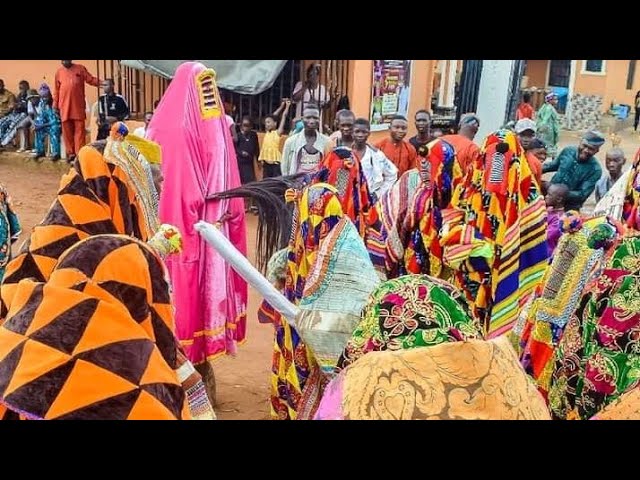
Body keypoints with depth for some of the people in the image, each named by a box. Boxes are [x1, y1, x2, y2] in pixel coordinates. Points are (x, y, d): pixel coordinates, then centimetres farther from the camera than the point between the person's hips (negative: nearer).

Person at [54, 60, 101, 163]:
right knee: (67, 131, 4)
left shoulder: (80, 69, 7)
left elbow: (91, 79, 5)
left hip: (78, 106, -2)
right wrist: (55, 105, 11)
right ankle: (70, 153, 13)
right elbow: (56, 90, 13)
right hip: (65, 107, 2)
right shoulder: (59, 72, 11)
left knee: (79, 129, -3)